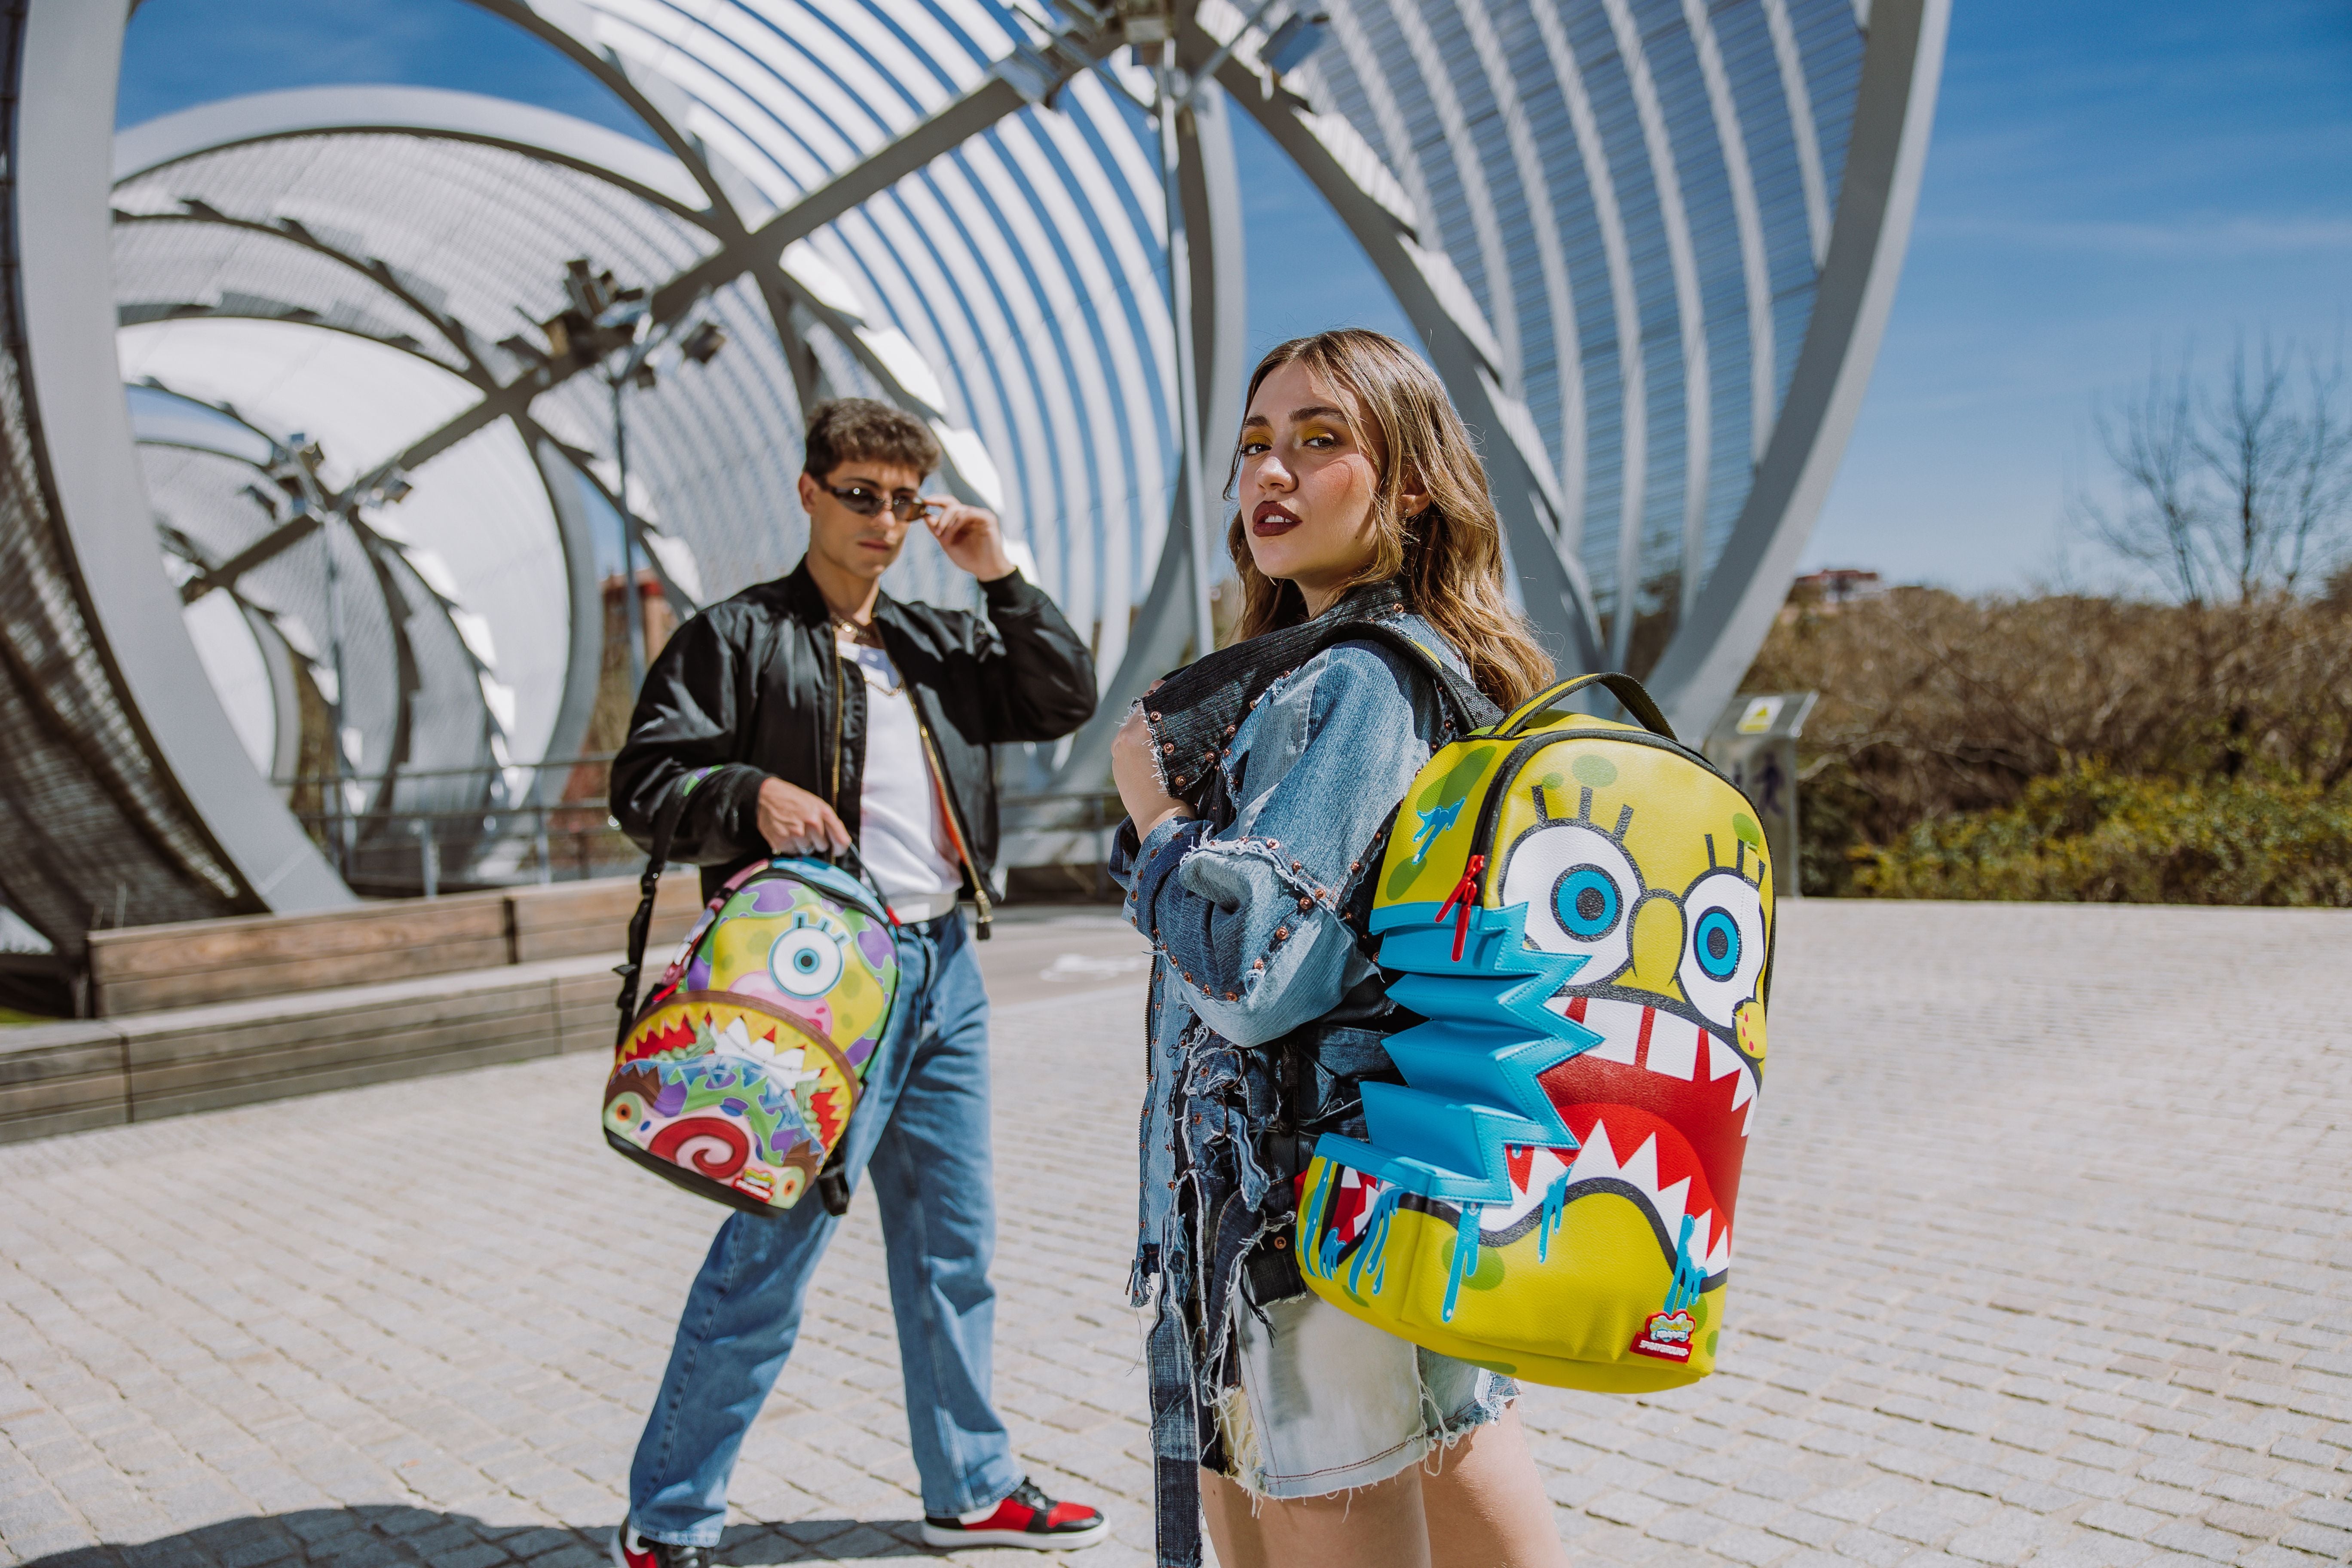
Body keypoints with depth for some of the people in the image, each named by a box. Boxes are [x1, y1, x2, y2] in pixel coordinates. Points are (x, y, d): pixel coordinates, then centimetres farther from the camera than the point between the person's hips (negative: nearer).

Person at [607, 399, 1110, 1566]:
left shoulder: (939, 641, 17)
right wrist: (753, 794, -24)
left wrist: (1001, 578, 6)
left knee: (954, 1249, 15)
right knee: (768, 1260, -3)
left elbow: (1066, 702, 12)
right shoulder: (739, 635, 0)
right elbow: (644, 782, -5)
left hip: (946, 970, 7)